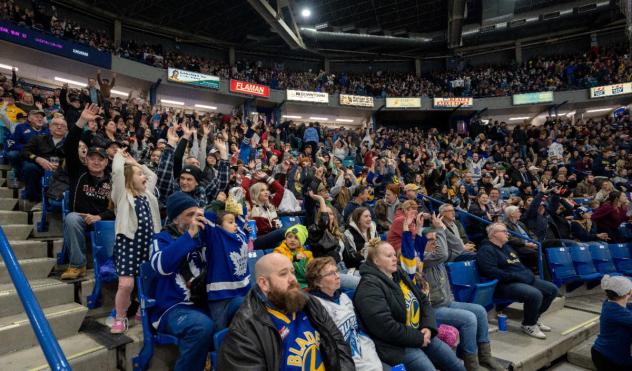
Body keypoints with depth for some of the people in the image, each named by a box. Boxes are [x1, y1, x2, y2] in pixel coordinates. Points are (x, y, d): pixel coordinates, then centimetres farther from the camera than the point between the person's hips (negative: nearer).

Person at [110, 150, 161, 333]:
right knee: (126, 284, -10)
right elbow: (117, 170, -15)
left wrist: (135, 162, 24)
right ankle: (120, 318, 10)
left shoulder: (147, 194, 15)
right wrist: (119, 155, 3)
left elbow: (153, 175, 29)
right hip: (128, 243, -6)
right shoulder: (123, 195, -3)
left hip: (147, 243, 6)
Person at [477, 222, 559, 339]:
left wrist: (529, 274, 8)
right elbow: (492, 272, -23)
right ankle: (528, 325, -5)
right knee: (535, 295, -30)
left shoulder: (506, 247, 21)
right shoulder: (486, 250, -10)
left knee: (552, 289, 5)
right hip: (506, 284, -10)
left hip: (524, 279, 10)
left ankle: (534, 318, 19)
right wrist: (517, 277, -21)